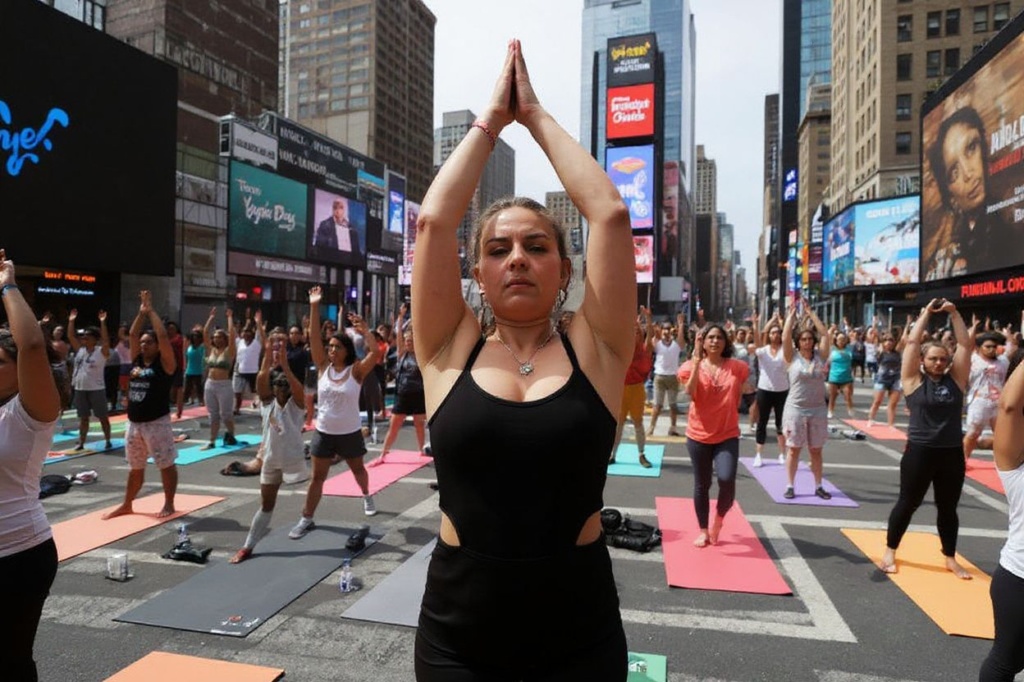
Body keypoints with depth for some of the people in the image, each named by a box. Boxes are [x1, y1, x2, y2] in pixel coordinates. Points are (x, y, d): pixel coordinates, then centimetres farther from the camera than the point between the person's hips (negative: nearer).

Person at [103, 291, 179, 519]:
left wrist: (151, 310, -8)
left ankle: (169, 504, 14)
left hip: (157, 423, -7)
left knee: (166, 465, 3)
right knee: (135, 467, 18)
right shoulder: (137, 360, 10)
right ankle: (126, 505, 28)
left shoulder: (164, 363, -7)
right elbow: (132, 334, 10)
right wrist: (141, 312, 6)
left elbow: (163, 335, -16)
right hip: (134, 423, 7)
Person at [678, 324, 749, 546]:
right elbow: (690, 392, -22)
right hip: (699, 435, 0)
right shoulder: (692, 365, -4)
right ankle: (703, 530, 28)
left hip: (728, 434, 0)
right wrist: (697, 360, -24)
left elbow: (737, 398, 13)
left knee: (727, 479, -18)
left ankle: (719, 517, 13)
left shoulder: (737, 367, 0)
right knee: (702, 485, 10)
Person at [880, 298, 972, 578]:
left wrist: (954, 313, -1)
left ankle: (950, 558, 29)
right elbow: (912, 342, -7)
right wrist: (927, 313, 0)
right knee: (907, 503, 7)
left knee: (948, 508, 14)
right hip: (919, 452, -3)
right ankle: (890, 551, 21)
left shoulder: (955, 379, 4)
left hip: (952, 453, 3)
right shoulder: (914, 380, -3)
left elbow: (966, 345, 1)